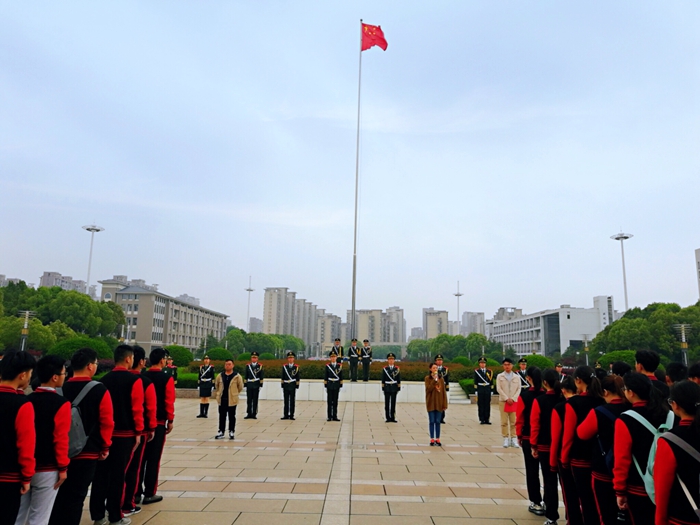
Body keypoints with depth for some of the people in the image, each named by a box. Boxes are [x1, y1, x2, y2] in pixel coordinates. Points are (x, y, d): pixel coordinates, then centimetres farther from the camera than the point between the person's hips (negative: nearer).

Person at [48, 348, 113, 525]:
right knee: (76, 496, 5)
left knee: (59, 494, 17)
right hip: (87, 453, -4)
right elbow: (107, 422, -13)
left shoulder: (61, 389, -3)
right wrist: (105, 446, 1)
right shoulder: (100, 390, -14)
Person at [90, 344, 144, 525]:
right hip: (125, 433, -5)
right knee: (118, 474, 2)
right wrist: (138, 432, -5)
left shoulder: (105, 379, 4)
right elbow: (137, 408, -13)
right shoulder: (134, 380, -11)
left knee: (101, 472, 11)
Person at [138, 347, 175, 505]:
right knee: (154, 458, 2)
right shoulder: (167, 378, -10)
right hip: (158, 422, -4)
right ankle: (149, 494, 7)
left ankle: (136, 492, 17)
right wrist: (170, 421, -3)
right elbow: (169, 402, -12)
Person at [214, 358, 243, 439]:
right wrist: (217, 394, 15)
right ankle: (221, 432, 17)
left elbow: (240, 387, 4)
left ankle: (231, 432, 15)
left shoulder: (237, 376, -5)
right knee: (222, 416, 9)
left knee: (231, 417, 6)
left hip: (232, 400, -3)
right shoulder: (220, 376, 4)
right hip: (222, 400, 3)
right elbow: (216, 386, 18)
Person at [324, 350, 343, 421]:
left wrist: (341, 385, 3)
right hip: (329, 385, -1)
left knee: (335, 401, 5)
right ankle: (330, 416, 7)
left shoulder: (339, 366, 4)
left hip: (336, 385, 1)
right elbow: (325, 377, 1)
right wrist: (325, 385, -3)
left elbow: (341, 377, 6)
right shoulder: (327, 366, 0)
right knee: (329, 401, 2)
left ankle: (335, 416, 12)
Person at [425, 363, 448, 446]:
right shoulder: (427, 378, -2)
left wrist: (445, 404, 0)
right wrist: (434, 380, -21)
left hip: (439, 403, 2)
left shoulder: (441, 378, 5)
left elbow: (444, 391, 4)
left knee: (438, 422, 5)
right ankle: (432, 439, 8)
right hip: (431, 403, -2)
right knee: (432, 421, 2)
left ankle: (437, 439, 11)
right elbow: (428, 389, -15)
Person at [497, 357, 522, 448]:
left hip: (514, 401, 1)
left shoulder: (517, 377, 7)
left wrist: (513, 399, -9)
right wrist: (507, 399, -10)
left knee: (514, 421, 1)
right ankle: (505, 439, 6)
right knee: (504, 422, 0)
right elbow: (499, 389, -2)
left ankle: (513, 439, 8)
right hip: (503, 401, -1)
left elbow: (518, 389, 3)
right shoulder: (499, 376, 4)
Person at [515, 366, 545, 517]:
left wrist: (519, 435, 3)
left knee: (532, 470, 7)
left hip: (529, 437, -3)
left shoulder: (524, 395, -11)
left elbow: (520, 416, -9)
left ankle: (536, 503, 9)